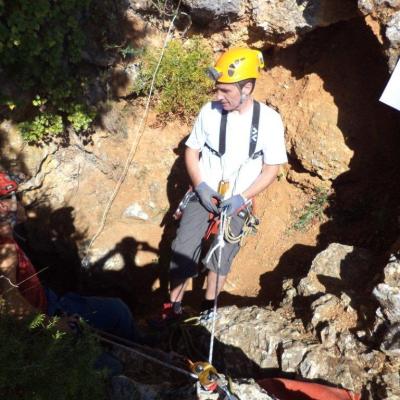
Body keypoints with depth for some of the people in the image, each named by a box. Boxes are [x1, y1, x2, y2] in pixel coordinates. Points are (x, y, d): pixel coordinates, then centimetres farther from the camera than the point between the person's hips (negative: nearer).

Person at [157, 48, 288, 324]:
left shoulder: (269, 120, -13)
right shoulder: (210, 111, -9)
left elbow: (271, 169, -7)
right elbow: (191, 151, 3)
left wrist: (242, 197, -17)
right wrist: (201, 186, -11)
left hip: (237, 201, -1)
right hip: (203, 194, 1)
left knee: (221, 257, 1)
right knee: (182, 252, -4)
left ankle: (208, 308, 24)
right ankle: (173, 307, 13)